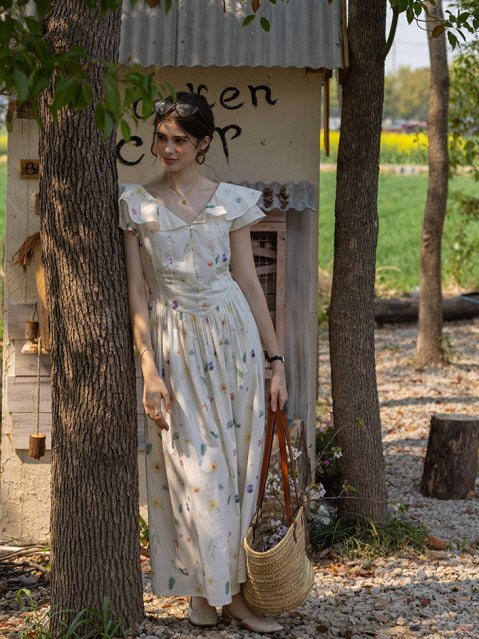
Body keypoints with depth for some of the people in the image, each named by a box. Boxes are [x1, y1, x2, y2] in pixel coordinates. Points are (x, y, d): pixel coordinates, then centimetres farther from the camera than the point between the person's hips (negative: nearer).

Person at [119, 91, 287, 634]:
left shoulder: (231, 201, 5)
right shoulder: (136, 205, 1)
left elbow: (249, 284, 7)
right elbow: (136, 294, -1)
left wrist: (276, 361, 4)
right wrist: (149, 369, -9)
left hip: (234, 336, 2)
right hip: (175, 343, -1)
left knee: (236, 465, 4)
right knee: (195, 468, -3)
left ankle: (232, 588, 14)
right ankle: (202, 588, 12)